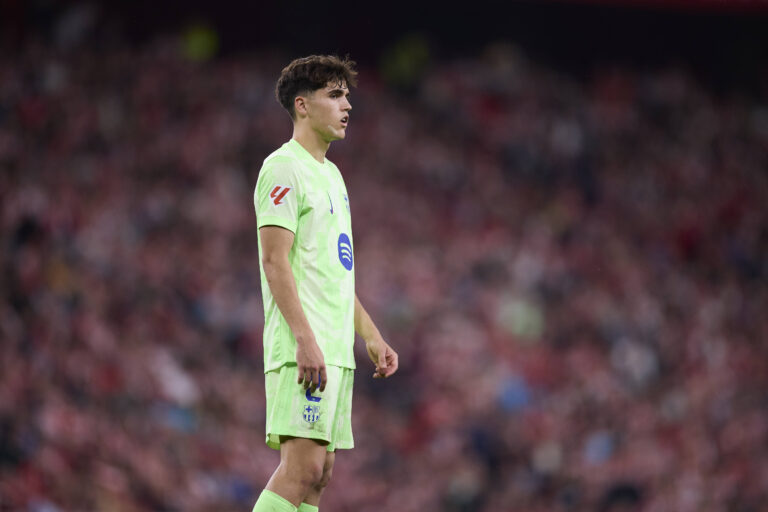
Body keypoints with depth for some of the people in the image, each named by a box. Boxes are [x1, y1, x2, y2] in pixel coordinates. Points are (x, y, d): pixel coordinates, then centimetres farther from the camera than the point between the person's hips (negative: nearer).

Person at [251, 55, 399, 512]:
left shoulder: (330, 173, 22)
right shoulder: (284, 168, -7)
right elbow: (275, 262, -15)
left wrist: (371, 335, 21)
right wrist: (305, 338, -23)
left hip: (336, 350, 9)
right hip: (303, 348, -9)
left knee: (319, 472, 6)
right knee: (303, 466, -16)